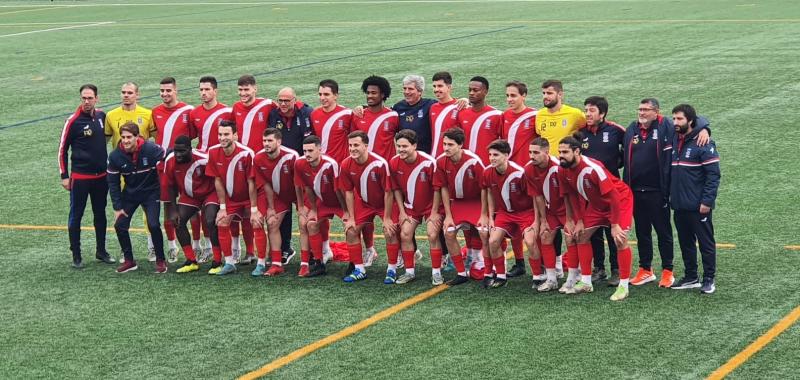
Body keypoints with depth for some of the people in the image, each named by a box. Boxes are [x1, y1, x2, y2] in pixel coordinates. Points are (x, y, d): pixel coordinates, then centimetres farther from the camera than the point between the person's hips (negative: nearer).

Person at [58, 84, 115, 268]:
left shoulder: (101, 116, 2)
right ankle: (76, 256, 9)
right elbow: (63, 149, -6)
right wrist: (64, 176, -7)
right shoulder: (73, 121, -12)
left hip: (101, 176, 5)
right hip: (80, 177, -5)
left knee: (100, 215, 13)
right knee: (76, 216, 1)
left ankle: (101, 251, 25)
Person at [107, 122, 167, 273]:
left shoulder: (151, 149, -22)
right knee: (120, 225, -5)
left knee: (153, 225, -18)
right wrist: (117, 207, -5)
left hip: (151, 192, -3)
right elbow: (113, 183, -3)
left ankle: (160, 261, 1)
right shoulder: (115, 156, -12)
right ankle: (129, 261, 12)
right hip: (129, 194, 3)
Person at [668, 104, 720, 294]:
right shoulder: (674, 141, 9)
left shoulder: (703, 144, -12)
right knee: (685, 242, 14)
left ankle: (709, 279, 10)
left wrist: (707, 201, -19)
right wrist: (669, 195, 9)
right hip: (679, 205, 7)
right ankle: (690, 277, 24)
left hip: (698, 205, -7)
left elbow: (713, 174, -15)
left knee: (706, 242, 3)